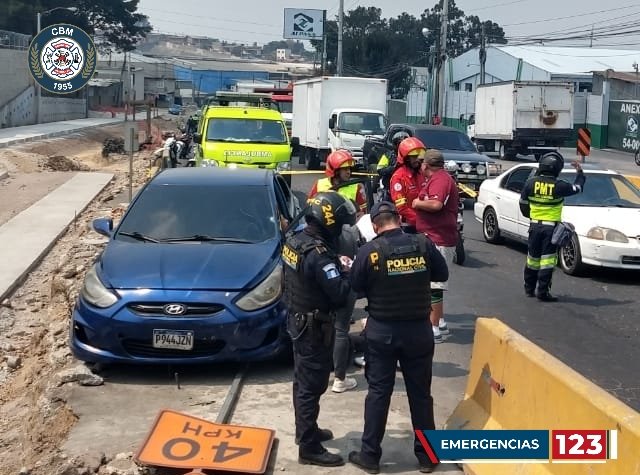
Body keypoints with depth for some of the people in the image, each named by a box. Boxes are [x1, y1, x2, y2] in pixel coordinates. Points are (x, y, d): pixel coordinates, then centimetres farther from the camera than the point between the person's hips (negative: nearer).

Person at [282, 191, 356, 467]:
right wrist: (350, 273, -12)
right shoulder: (318, 253, -27)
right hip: (314, 327, -10)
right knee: (312, 386, -1)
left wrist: (338, 266, 1)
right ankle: (309, 448, 7)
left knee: (303, 381, 22)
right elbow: (340, 294, -29)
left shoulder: (295, 241, 2)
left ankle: (305, 431, 38)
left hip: (298, 320, 10)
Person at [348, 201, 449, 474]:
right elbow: (442, 275, 6)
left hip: (381, 331, -1)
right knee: (420, 393, 12)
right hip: (418, 329, 1)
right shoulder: (423, 245, -8)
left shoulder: (369, 252, -13)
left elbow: (355, 287, -1)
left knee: (378, 393, 9)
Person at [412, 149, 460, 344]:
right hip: (437, 238, 11)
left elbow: (436, 204, -30)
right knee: (434, 283, 20)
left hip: (438, 240, -11)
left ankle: (433, 328, -6)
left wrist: (418, 203, -16)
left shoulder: (440, 179, -16)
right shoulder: (442, 178, 18)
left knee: (433, 284, -9)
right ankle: (440, 322, 31)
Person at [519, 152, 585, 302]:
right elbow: (577, 187, 5)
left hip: (535, 226, 4)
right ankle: (543, 292, -1)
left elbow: (523, 203, 6)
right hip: (551, 227, -4)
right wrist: (579, 171, 21)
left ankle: (529, 288, 25)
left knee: (532, 258, 15)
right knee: (547, 260, 0)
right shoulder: (559, 186, -13)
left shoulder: (531, 183, -4)